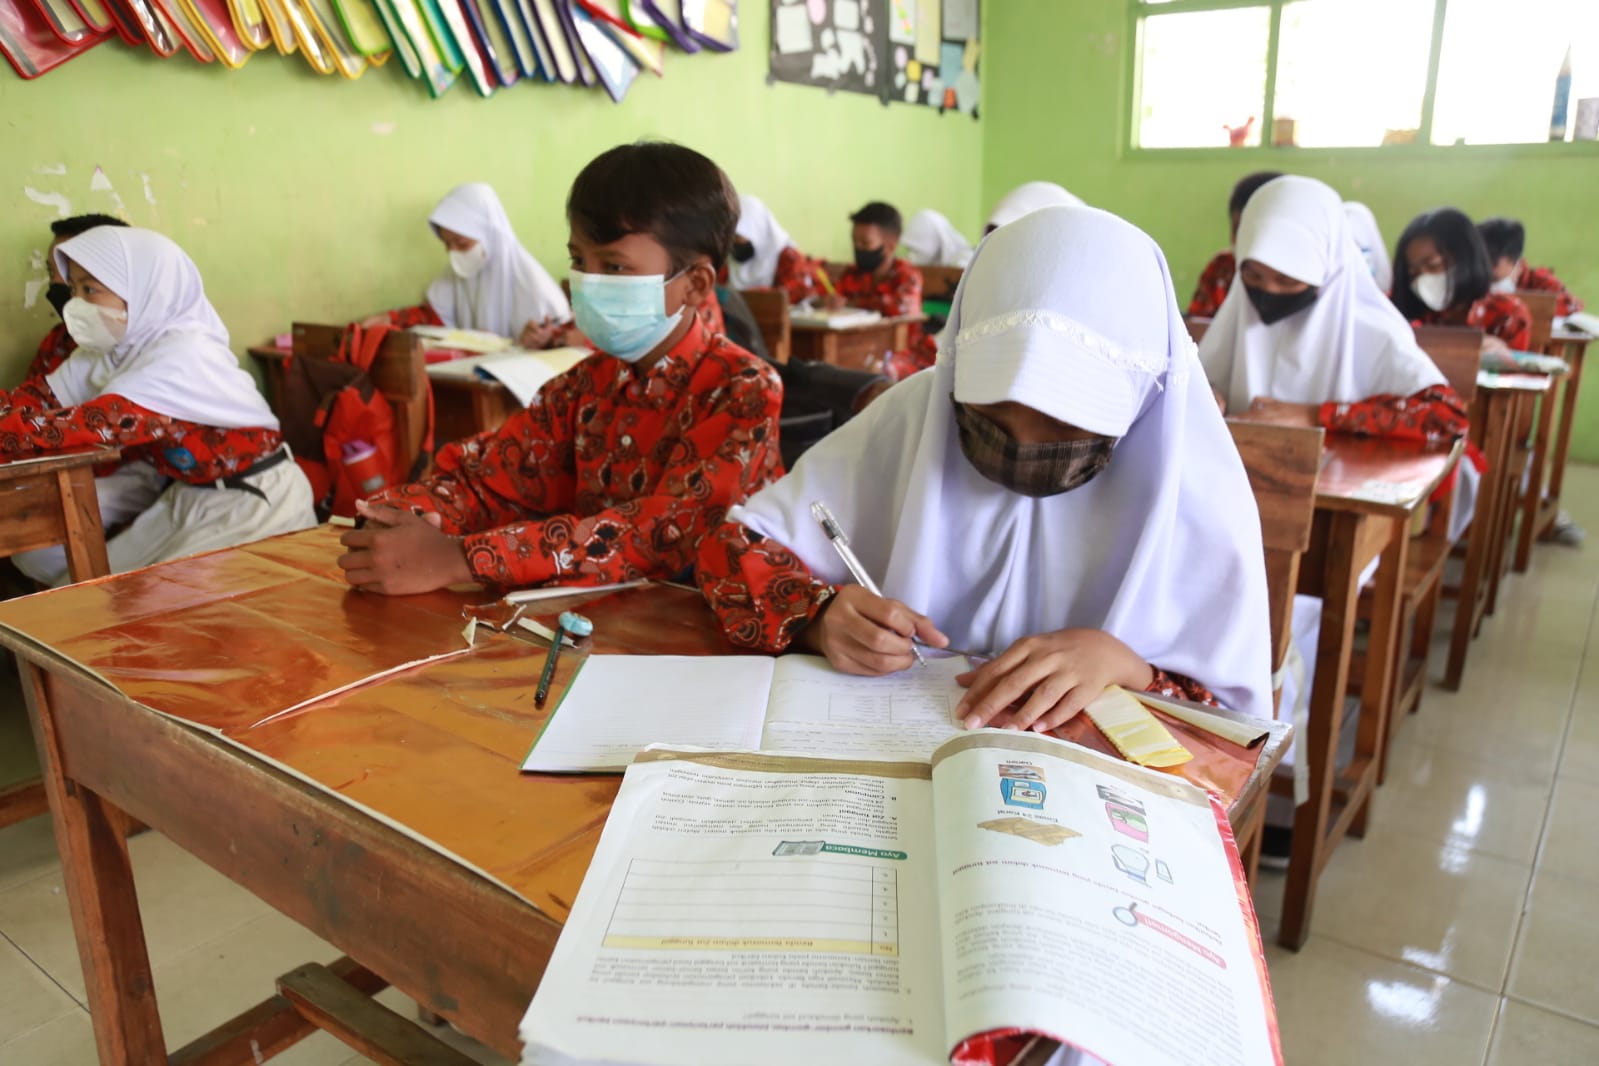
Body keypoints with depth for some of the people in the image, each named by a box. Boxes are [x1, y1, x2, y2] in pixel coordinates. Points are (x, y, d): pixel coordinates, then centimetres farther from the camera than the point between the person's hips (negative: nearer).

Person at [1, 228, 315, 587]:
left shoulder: (187, 355, -25)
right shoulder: (112, 347, 2)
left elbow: (97, 425, -33)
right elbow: (42, 397, 0)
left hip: (252, 505, -8)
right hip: (184, 496, 8)